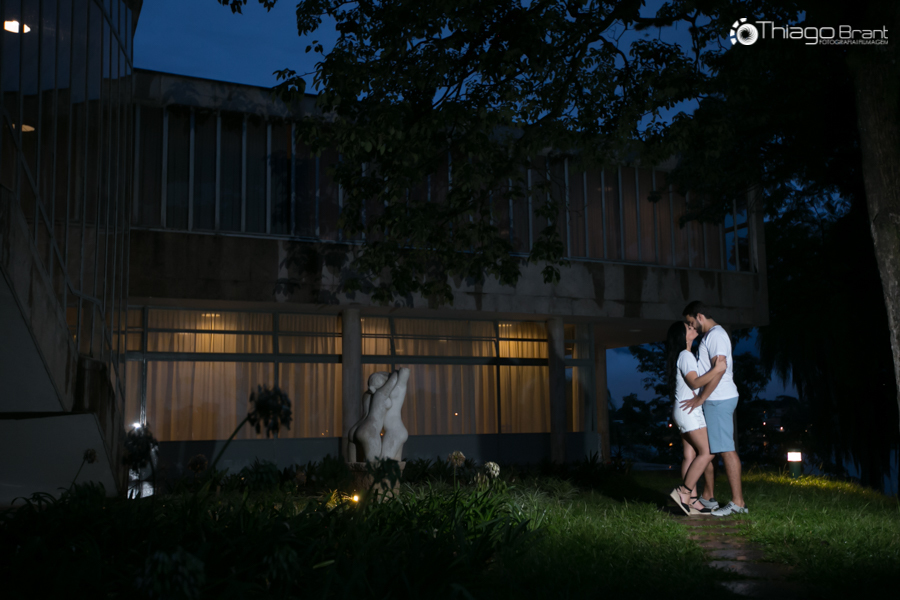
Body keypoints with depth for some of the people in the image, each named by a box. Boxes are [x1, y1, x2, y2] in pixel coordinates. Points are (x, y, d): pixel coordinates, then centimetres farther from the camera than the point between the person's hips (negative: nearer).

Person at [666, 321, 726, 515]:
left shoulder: (683, 356, 20)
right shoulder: (686, 355, -11)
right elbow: (694, 382, -19)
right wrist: (717, 370, -22)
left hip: (683, 411, 10)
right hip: (689, 410, -10)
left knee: (690, 455, 3)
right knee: (707, 452, -11)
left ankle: (690, 499, -1)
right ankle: (684, 491, -13)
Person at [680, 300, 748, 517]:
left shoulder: (715, 335, -13)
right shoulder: (712, 335, 19)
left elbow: (719, 368, -22)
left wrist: (701, 398, -21)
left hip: (718, 400, -10)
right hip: (720, 399, 10)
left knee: (726, 450, -8)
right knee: (728, 449, 9)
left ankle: (737, 502, -5)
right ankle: (739, 500, 12)